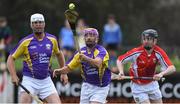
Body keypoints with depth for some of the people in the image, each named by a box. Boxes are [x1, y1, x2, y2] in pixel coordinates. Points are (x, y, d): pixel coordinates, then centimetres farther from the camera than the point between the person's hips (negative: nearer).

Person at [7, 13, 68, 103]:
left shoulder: (52, 40, 3)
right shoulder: (25, 42, -6)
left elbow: (59, 54, 22)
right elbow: (11, 58, -1)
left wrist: (64, 73, 20)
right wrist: (13, 76, -15)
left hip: (46, 81, 3)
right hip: (29, 81, -3)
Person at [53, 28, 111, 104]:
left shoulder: (101, 51, -15)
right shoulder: (80, 53, 1)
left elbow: (97, 63, -37)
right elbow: (68, 67, 5)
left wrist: (86, 58, -56)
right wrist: (59, 71, -16)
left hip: (100, 88, -5)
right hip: (87, 86, 5)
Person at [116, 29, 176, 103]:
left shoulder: (158, 52, -16)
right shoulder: (136, 52, -21)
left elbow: (172, 68, -22)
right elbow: (120, 60, -11)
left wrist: (161, 74, -41)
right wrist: (121, 72, -29)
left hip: (152, 84, 4)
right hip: (138, 87, -4)